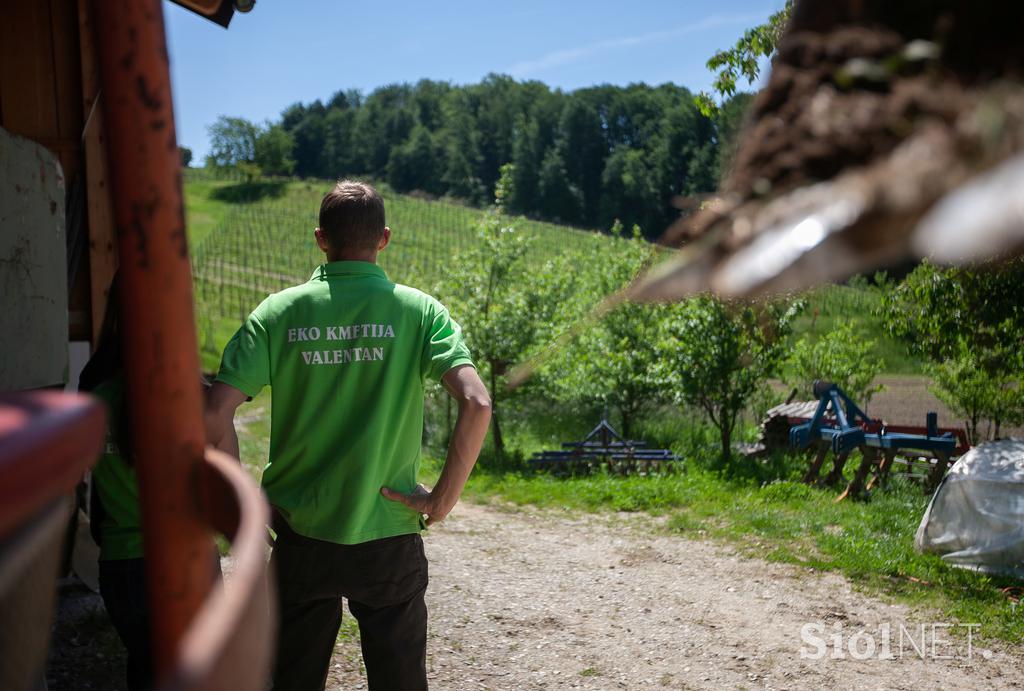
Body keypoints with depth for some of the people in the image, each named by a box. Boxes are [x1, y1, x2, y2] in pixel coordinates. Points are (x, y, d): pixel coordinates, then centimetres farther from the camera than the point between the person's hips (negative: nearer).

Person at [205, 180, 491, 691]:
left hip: (300, 537, 2)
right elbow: (476, 405, -20)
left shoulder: (279, 312, -4)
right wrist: (444, 499, -9)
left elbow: (214, 416, -12)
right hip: (389, 539, -1)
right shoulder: (419, 311, -7)